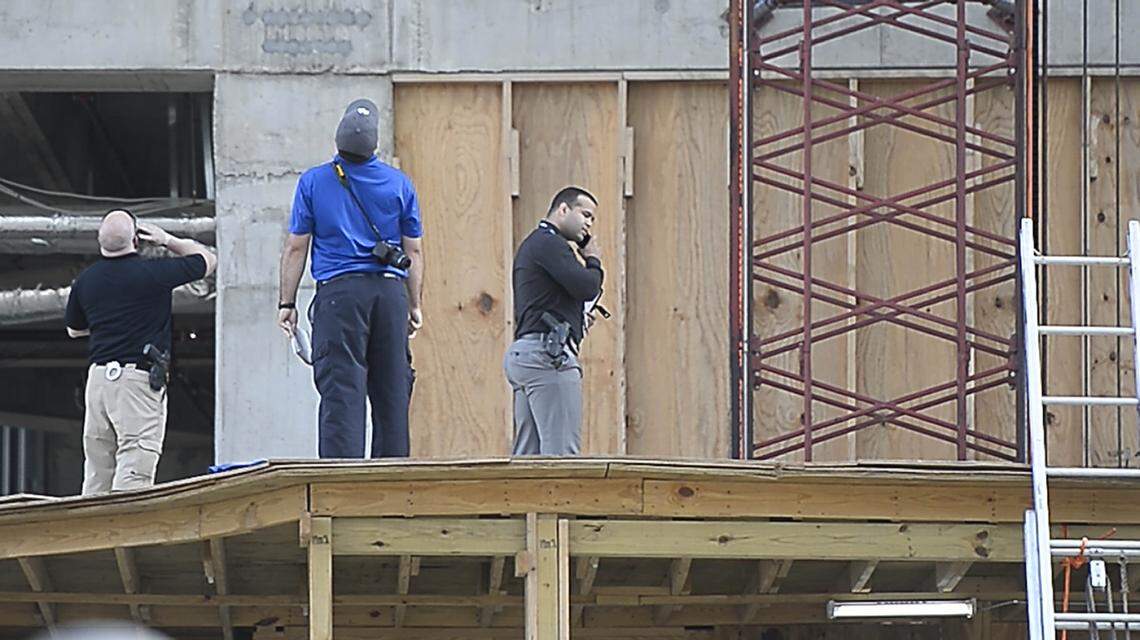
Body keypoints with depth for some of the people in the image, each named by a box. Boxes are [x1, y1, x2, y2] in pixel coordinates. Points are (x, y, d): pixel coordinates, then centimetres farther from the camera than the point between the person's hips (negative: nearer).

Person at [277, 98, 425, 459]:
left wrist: (287, 303, 9)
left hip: (339, 293, -2)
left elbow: (295, 248, 3)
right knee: (392, 392, 8)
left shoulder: (313, 182, 1)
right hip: (390, 292, 2)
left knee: (341, 392, -6)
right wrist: (415, 305, 18)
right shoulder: (400, 185, 6)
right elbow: (414, 251, 10)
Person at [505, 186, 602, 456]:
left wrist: (589, 262, 16)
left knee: (527, 454, 5)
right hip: (548, 353, -11)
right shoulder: (549, 244, -7)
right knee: (561, 454, -15)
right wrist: (593, 261, 3)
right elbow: (586, 287, -16)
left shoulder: (533, 245, 26)